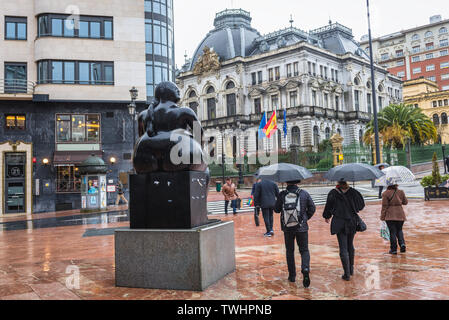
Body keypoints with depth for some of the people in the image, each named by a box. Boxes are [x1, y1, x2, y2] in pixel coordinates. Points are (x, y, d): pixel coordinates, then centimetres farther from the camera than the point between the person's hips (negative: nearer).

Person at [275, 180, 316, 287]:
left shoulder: (282, 195, -9)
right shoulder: (304, 194, -7)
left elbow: (277, 210, 1)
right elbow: (312, 208, 0)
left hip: (287, 228, 1)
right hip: (302, 227, 0)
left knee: (289, 251, 15)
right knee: (304, 250, 11)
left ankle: (292, 275, 20)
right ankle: (305, 269, -13)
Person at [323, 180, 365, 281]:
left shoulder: (333, 193, -9)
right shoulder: (353, 192, -2)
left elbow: (328, 206, -1)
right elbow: (361, 205, 6)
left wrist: (327, 217, 17)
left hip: (339, 223, -3)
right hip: (352, 223, 3)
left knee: (343, 248, 0)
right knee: (350, 245, 20)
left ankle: (347, 274, -1)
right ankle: (351, 269, 33)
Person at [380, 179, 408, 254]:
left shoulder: (386, 193, -10)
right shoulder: (401, 192, 0)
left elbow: (384, 206, -9)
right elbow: (405, 202, 12)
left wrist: (382, 217, -3)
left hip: (390, 215, -3)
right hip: (400, 214, 3)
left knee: (392, 232, 2)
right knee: (399, 230, 19)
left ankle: (394, 249, 5)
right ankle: (402, 243, -3)